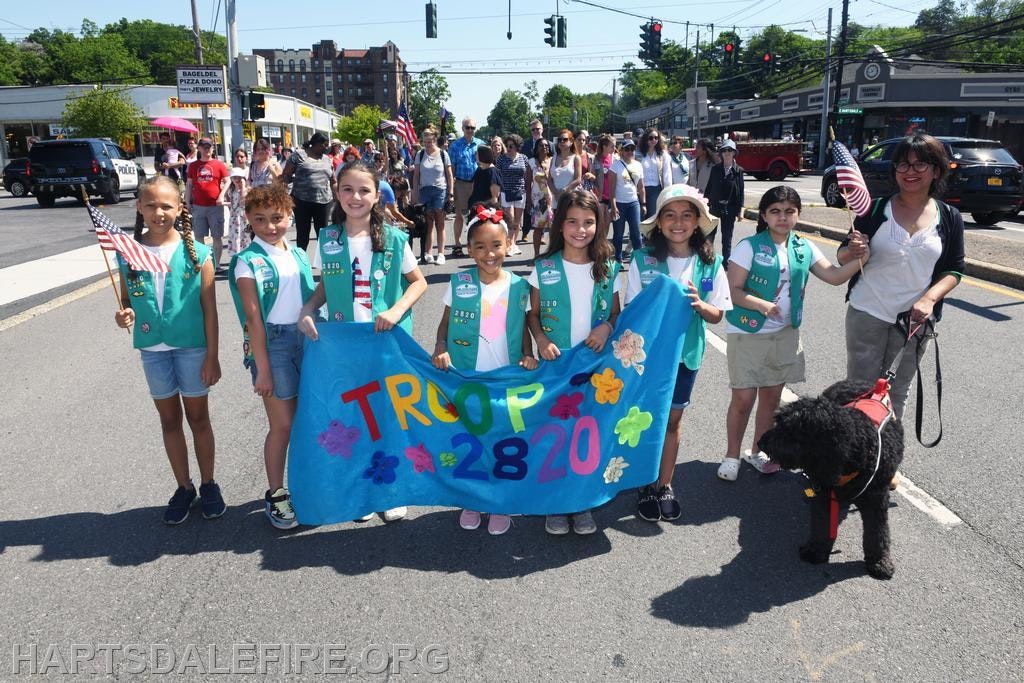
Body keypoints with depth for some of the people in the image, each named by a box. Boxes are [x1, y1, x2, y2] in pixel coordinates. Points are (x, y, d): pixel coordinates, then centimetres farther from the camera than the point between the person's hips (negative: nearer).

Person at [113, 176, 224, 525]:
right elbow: (127, 301, 8)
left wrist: (212, 356, -6)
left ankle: (208, 485, 27)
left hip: (192, 347, -3)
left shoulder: (196, 253, -9)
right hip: (153, 349, 3)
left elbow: (209, 308, -6)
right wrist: (124, 315, -17)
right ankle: (184, 487, 29)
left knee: (198, 417, 10)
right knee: (169, 419, 14)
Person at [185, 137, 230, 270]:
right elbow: (189, 185, 11)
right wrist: (187, 203, 6)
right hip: (198, 206, 2)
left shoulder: (219, 164, 1)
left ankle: (216, 264, 10)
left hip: (215, 206, -2)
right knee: (199, 237, 7)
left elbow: (227, 181, 3)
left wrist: (221, 196, -11)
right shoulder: (193, 165, 8)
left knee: (217, 237, 2)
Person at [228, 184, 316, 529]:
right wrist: (262, 368, -12)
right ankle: (275, 495, 17)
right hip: (272, 342, -5)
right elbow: (253, 317, -11)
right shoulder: (248, 261, -8)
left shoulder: (299, 255, 8)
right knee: (283, 424, 0)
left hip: (306, 338, 5)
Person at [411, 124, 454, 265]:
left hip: (440, 190, -1)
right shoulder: (420, 154, 4)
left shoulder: (443, 154, 0)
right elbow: (416, 175, 7)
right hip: (425, 190, 1)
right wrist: (415, 193, 1)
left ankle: (441, 253, 6)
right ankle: (427, 253, 9)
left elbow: (449, 175, 2)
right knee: (428, 223, 3)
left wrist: (451, 193, -3)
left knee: (440, 224, 2)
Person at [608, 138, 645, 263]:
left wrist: (643, 204, 10)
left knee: (636, 233, 0)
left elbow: (641, 187, 13)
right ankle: (618, 260, 14)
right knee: (618, 234, 4)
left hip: (634, 202, 3)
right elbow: (612, 186, -8)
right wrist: (613, 205, -15)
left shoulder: (638, 165, 8)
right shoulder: (616, 164, -4)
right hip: (619, 203, -3)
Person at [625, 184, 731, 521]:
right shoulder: (643, 259, -11)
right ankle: (646, 485, 28)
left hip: (686, 353, 2)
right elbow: (631, 309, -5)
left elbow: (717, 315, -1)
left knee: (672, 420, 15)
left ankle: (665, 485, 31)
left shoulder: (711, 264, -5)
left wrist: (698, 303, -20)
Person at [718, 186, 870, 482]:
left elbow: (834, 276, 4)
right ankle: (732, 455, 18)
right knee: (743, 398, -1)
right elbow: (732, 290, -13)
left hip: (785, 334, 5)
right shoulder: (749, 247, -11)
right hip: (748, 334, -5)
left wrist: (859, 260, -13)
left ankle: (757, 452, 31)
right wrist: (761, 305, -28)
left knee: (772, 396, 14)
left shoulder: (804, 248, 4)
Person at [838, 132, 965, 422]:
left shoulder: (949, 218, 2)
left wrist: (929, 298, -13)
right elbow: (843, 255, 0)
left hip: (914, 319, 2)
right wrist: (852, 252, -24)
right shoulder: (875, 209, -3)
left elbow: (954, 269, 5)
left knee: (896, 394, 13)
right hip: (867, 314, -1)